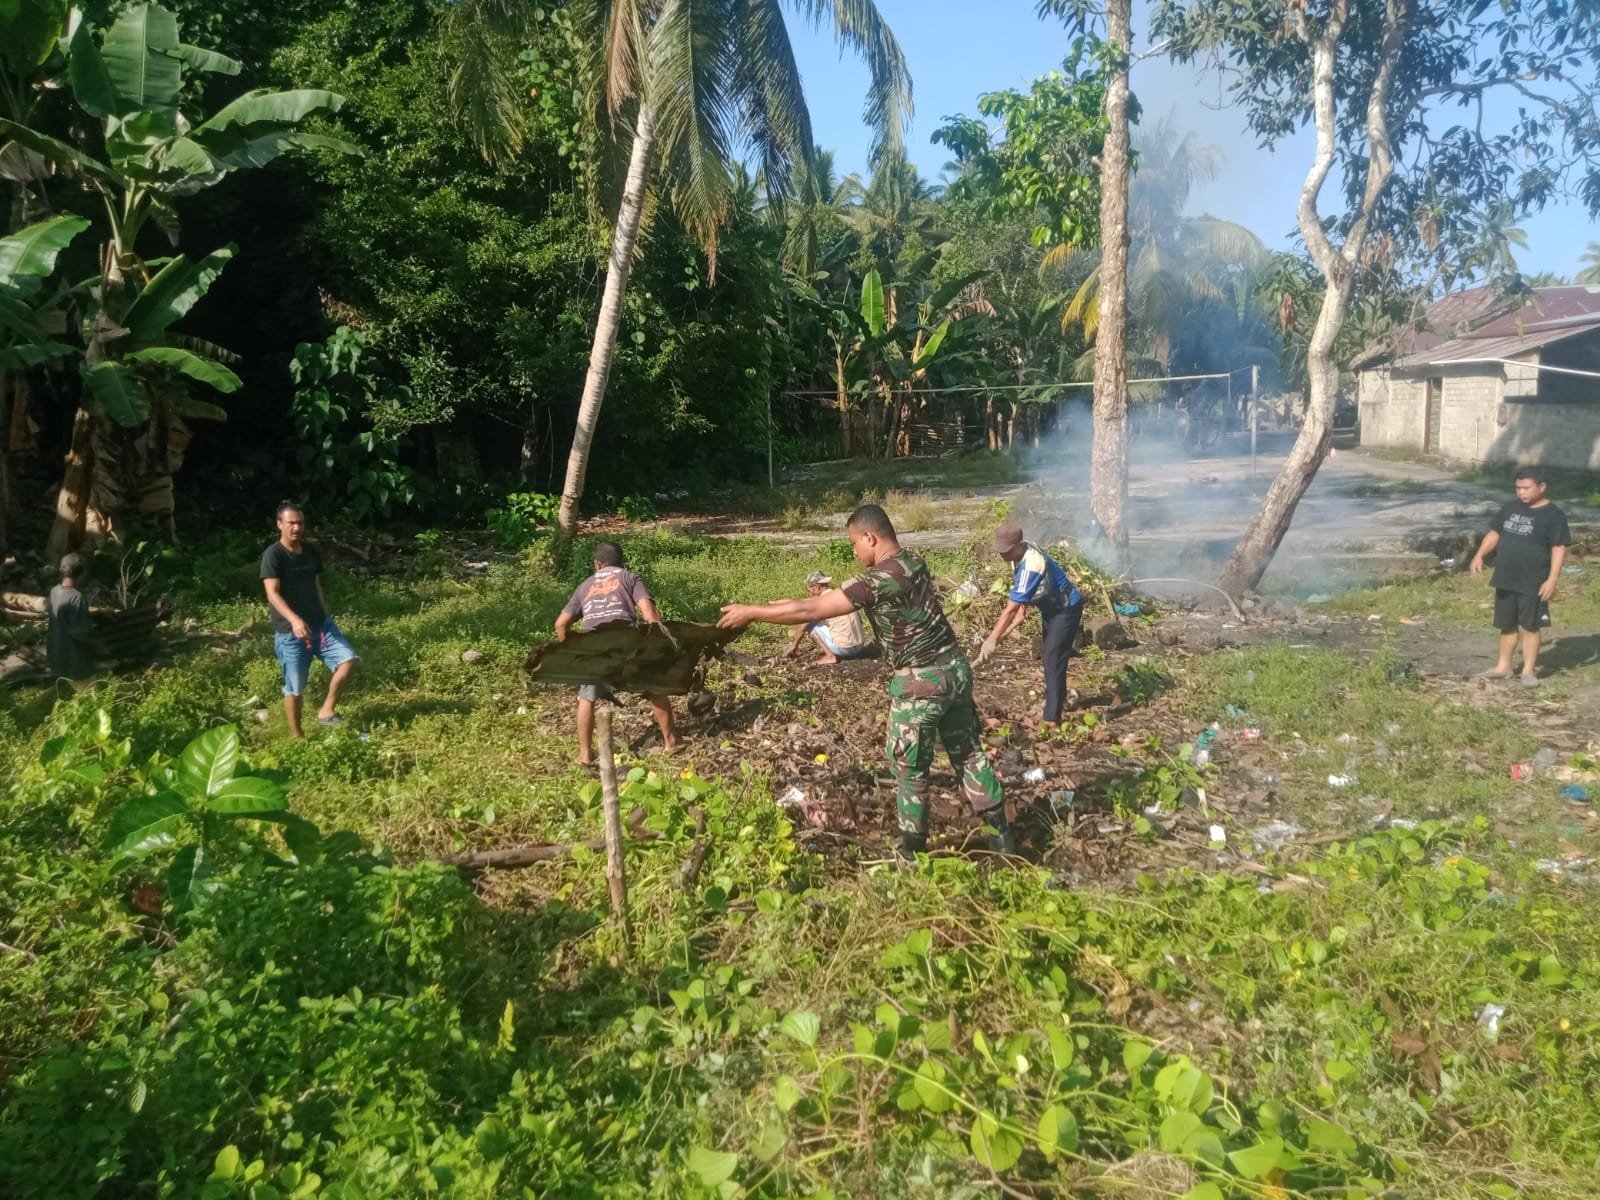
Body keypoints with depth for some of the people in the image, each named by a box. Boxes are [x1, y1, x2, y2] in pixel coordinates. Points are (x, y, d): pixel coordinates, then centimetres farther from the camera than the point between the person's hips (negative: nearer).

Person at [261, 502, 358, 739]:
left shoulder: (312, 551, 7)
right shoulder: (273, 555, -14)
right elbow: (272, 593, -24)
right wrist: (294, 619, -39)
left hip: (320, 623, 6)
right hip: (289, 632, -6)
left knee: (348, 660, -10)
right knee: (295, 688, 4)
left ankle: (326, 711, 4)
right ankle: (298, 737, 18)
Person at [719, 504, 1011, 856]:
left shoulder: (877, 580, -21)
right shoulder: (912, 562, 6)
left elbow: (810, 610, -18)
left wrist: (750, 612, -7)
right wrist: (786, 603, 17)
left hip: (921, 682, -8)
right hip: (955, 667, 8)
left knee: (909, 768, 8)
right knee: (969, 752, 18)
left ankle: (912, 852, 21)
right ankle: (1001, 837, 27)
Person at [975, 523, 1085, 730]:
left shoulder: (1030, 566, -37)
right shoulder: (1022, 552, -9)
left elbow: (1011, 609, -40)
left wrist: (992, 640, -41)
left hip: (1066, 608, -10)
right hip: (1051, 606, 10)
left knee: (1053, 660, -16)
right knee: (1048, 654, 23)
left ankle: (1052, 719, -16)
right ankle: (1058, 699, 43)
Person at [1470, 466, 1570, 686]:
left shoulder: (1553, 515, -10)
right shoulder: (1511, 508, 6)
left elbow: (1559, 549, -13)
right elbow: (1495, 533, 15)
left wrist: (1552, 580, -18)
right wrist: (1480, 555, 1)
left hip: (1533, 584, -5)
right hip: (1506, 580, 5)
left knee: (1529, 626, 2)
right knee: (1507, 625, 14)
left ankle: (1529, 670, 12)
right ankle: (1504, 666, 25)